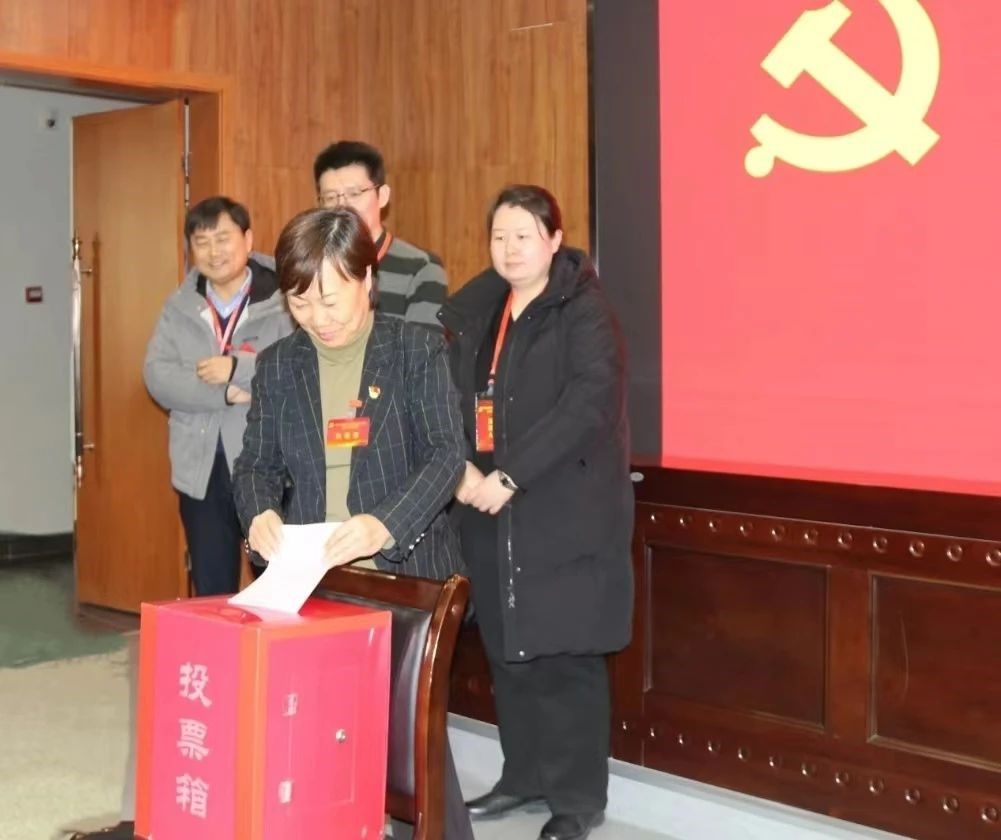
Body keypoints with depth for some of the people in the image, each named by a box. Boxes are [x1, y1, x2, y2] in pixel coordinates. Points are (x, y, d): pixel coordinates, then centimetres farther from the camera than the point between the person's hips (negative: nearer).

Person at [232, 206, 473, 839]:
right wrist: (260, 513, -15)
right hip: (310, 577, 4)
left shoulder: (419, 349, -3)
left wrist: (386, 525, -28)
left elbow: (447, 453, -11)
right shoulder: (278, 365, 9)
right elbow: (257, 462, 10)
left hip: (403, 572, -3)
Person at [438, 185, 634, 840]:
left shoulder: (586, 314, -7)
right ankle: (525, 775, 26)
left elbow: (588, 404, -19)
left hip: (566, 512, -6)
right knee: (508, 647, 11)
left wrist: (510, 476, -22)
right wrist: (461, 469, -10)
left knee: (566, 653, -3)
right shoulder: (473, 312, 11)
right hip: (491, 512, 6)